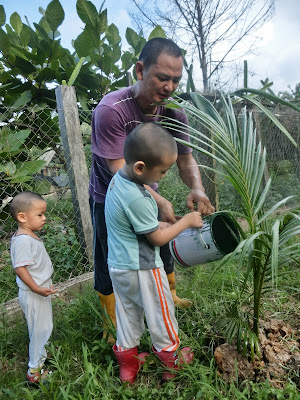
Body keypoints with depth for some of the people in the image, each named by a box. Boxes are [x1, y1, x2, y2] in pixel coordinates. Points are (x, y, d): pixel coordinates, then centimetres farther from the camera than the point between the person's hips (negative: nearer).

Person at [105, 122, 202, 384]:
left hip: (118, 266, 8)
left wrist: (158, 224, 5)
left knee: (128, 313, 23)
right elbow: (158, 238, -19)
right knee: (161, 312, 16)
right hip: (141, 269, -8)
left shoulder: (119, 179, -2)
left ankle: (128, 361, 40)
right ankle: (170, 357, 39)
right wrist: (187, 221, -8)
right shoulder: (137, 199, -31)